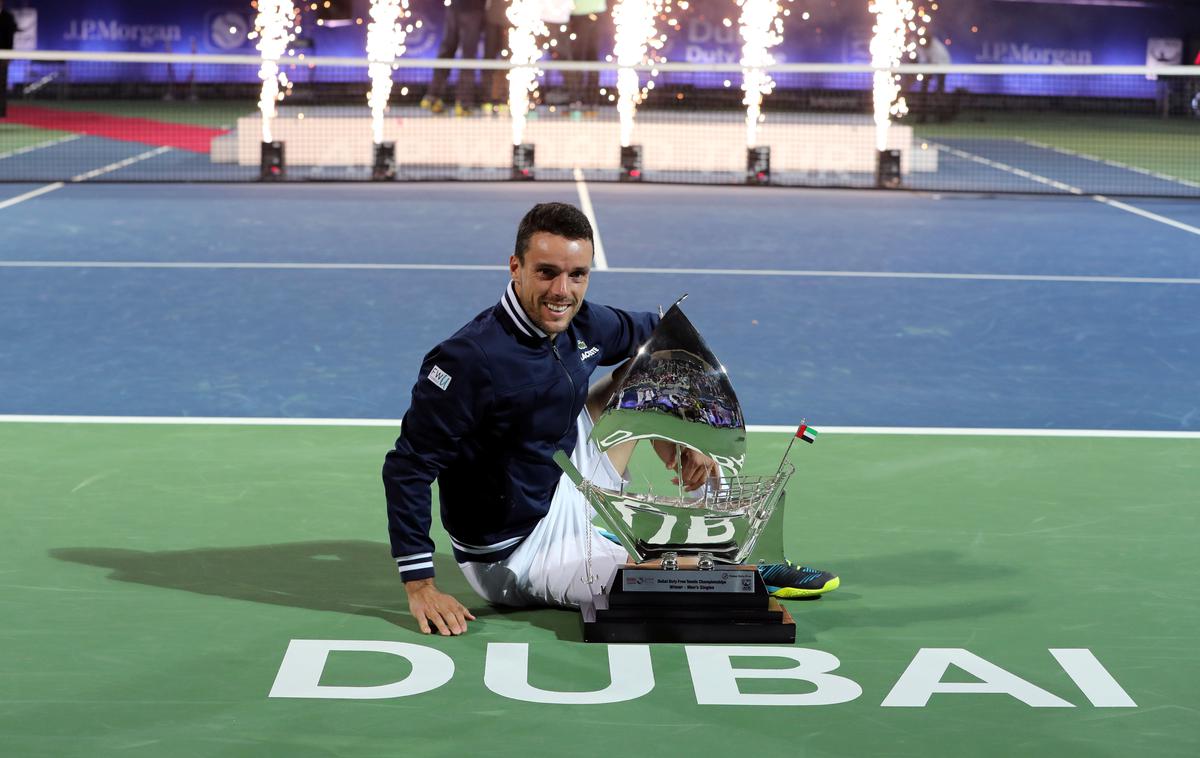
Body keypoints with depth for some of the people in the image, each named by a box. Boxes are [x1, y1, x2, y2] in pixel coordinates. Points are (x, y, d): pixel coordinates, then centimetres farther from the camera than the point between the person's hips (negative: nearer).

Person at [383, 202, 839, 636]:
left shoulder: (583, 326, -7)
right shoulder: (470, 358, -29)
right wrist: (419, 585, -28)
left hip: (571, 491, 8)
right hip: (516, 555, -8)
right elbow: (408, 466, -25)